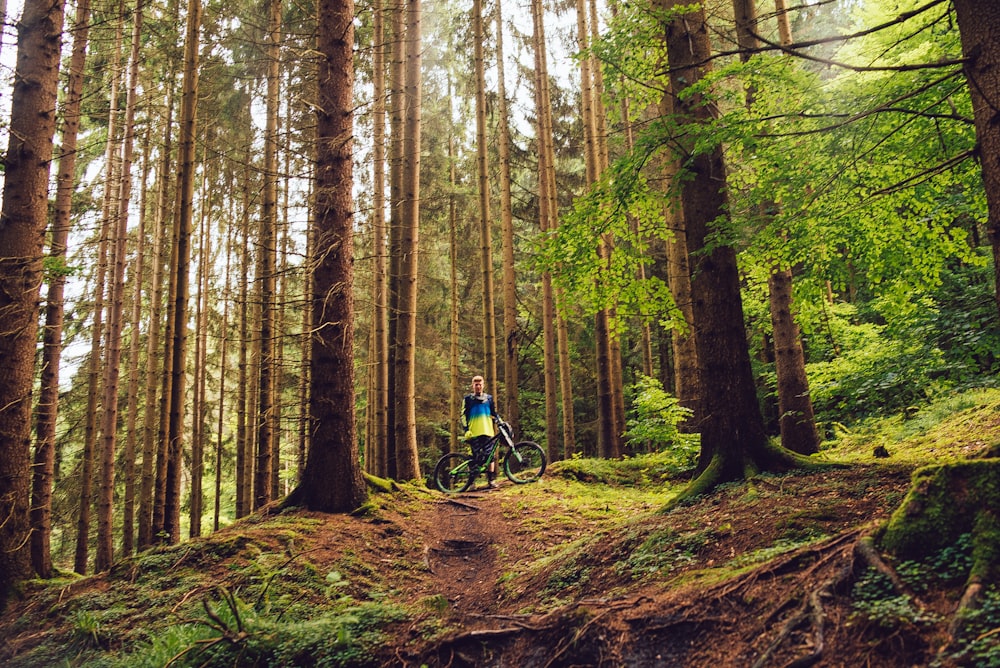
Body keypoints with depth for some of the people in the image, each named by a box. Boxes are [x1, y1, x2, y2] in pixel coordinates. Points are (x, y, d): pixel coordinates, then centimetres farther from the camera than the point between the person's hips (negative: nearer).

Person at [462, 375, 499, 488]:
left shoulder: (489, 398, 16)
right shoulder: (468, 399, 9)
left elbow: (494, 414, 23)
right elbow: (463, 415, 5)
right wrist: (466, 430, -5)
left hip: (487, 432, 2)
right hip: (474, 432, -2)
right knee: (476, 457, -4)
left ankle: (491, 479, -2)